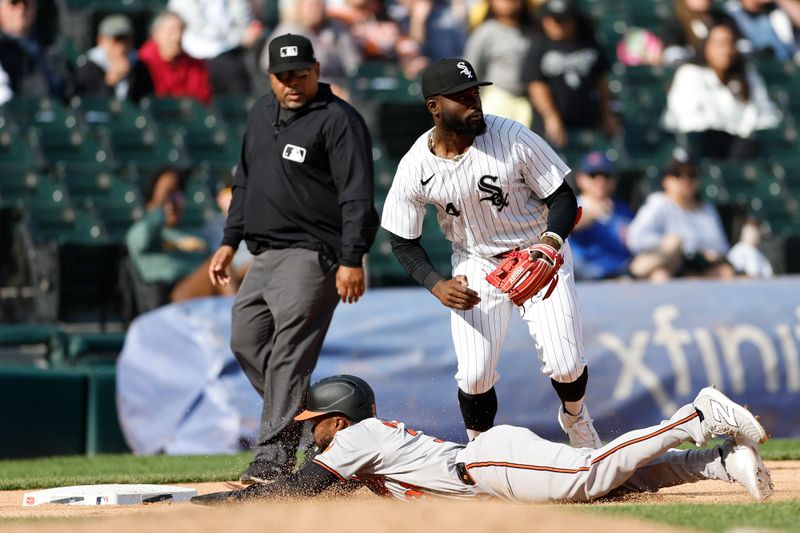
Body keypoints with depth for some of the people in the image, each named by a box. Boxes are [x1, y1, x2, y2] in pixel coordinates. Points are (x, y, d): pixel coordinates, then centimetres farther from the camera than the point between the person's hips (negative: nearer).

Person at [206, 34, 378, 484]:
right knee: (246, 342, 11)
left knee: (289, 351, -13)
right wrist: (230, 242, 19)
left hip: (311, 255, -9)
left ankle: (275, 452, -13)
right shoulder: (261, 114, 15)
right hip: (265, 255, 9)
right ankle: (302, 416, 22)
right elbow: (245, 184, 25)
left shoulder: (338, 120, -10)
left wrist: (352, 260, -23)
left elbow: (357, 197, -15)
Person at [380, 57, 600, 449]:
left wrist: (551, 240, -32)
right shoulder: (415, 168, -17)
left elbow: (563, 197, -12)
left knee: (566, 366, -9)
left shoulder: (513, 138, -21)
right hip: (477, 266, 1)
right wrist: (437, 285, -21)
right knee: (474, 376, -11)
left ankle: (575, 418, 26)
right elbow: (403, 241, -4)